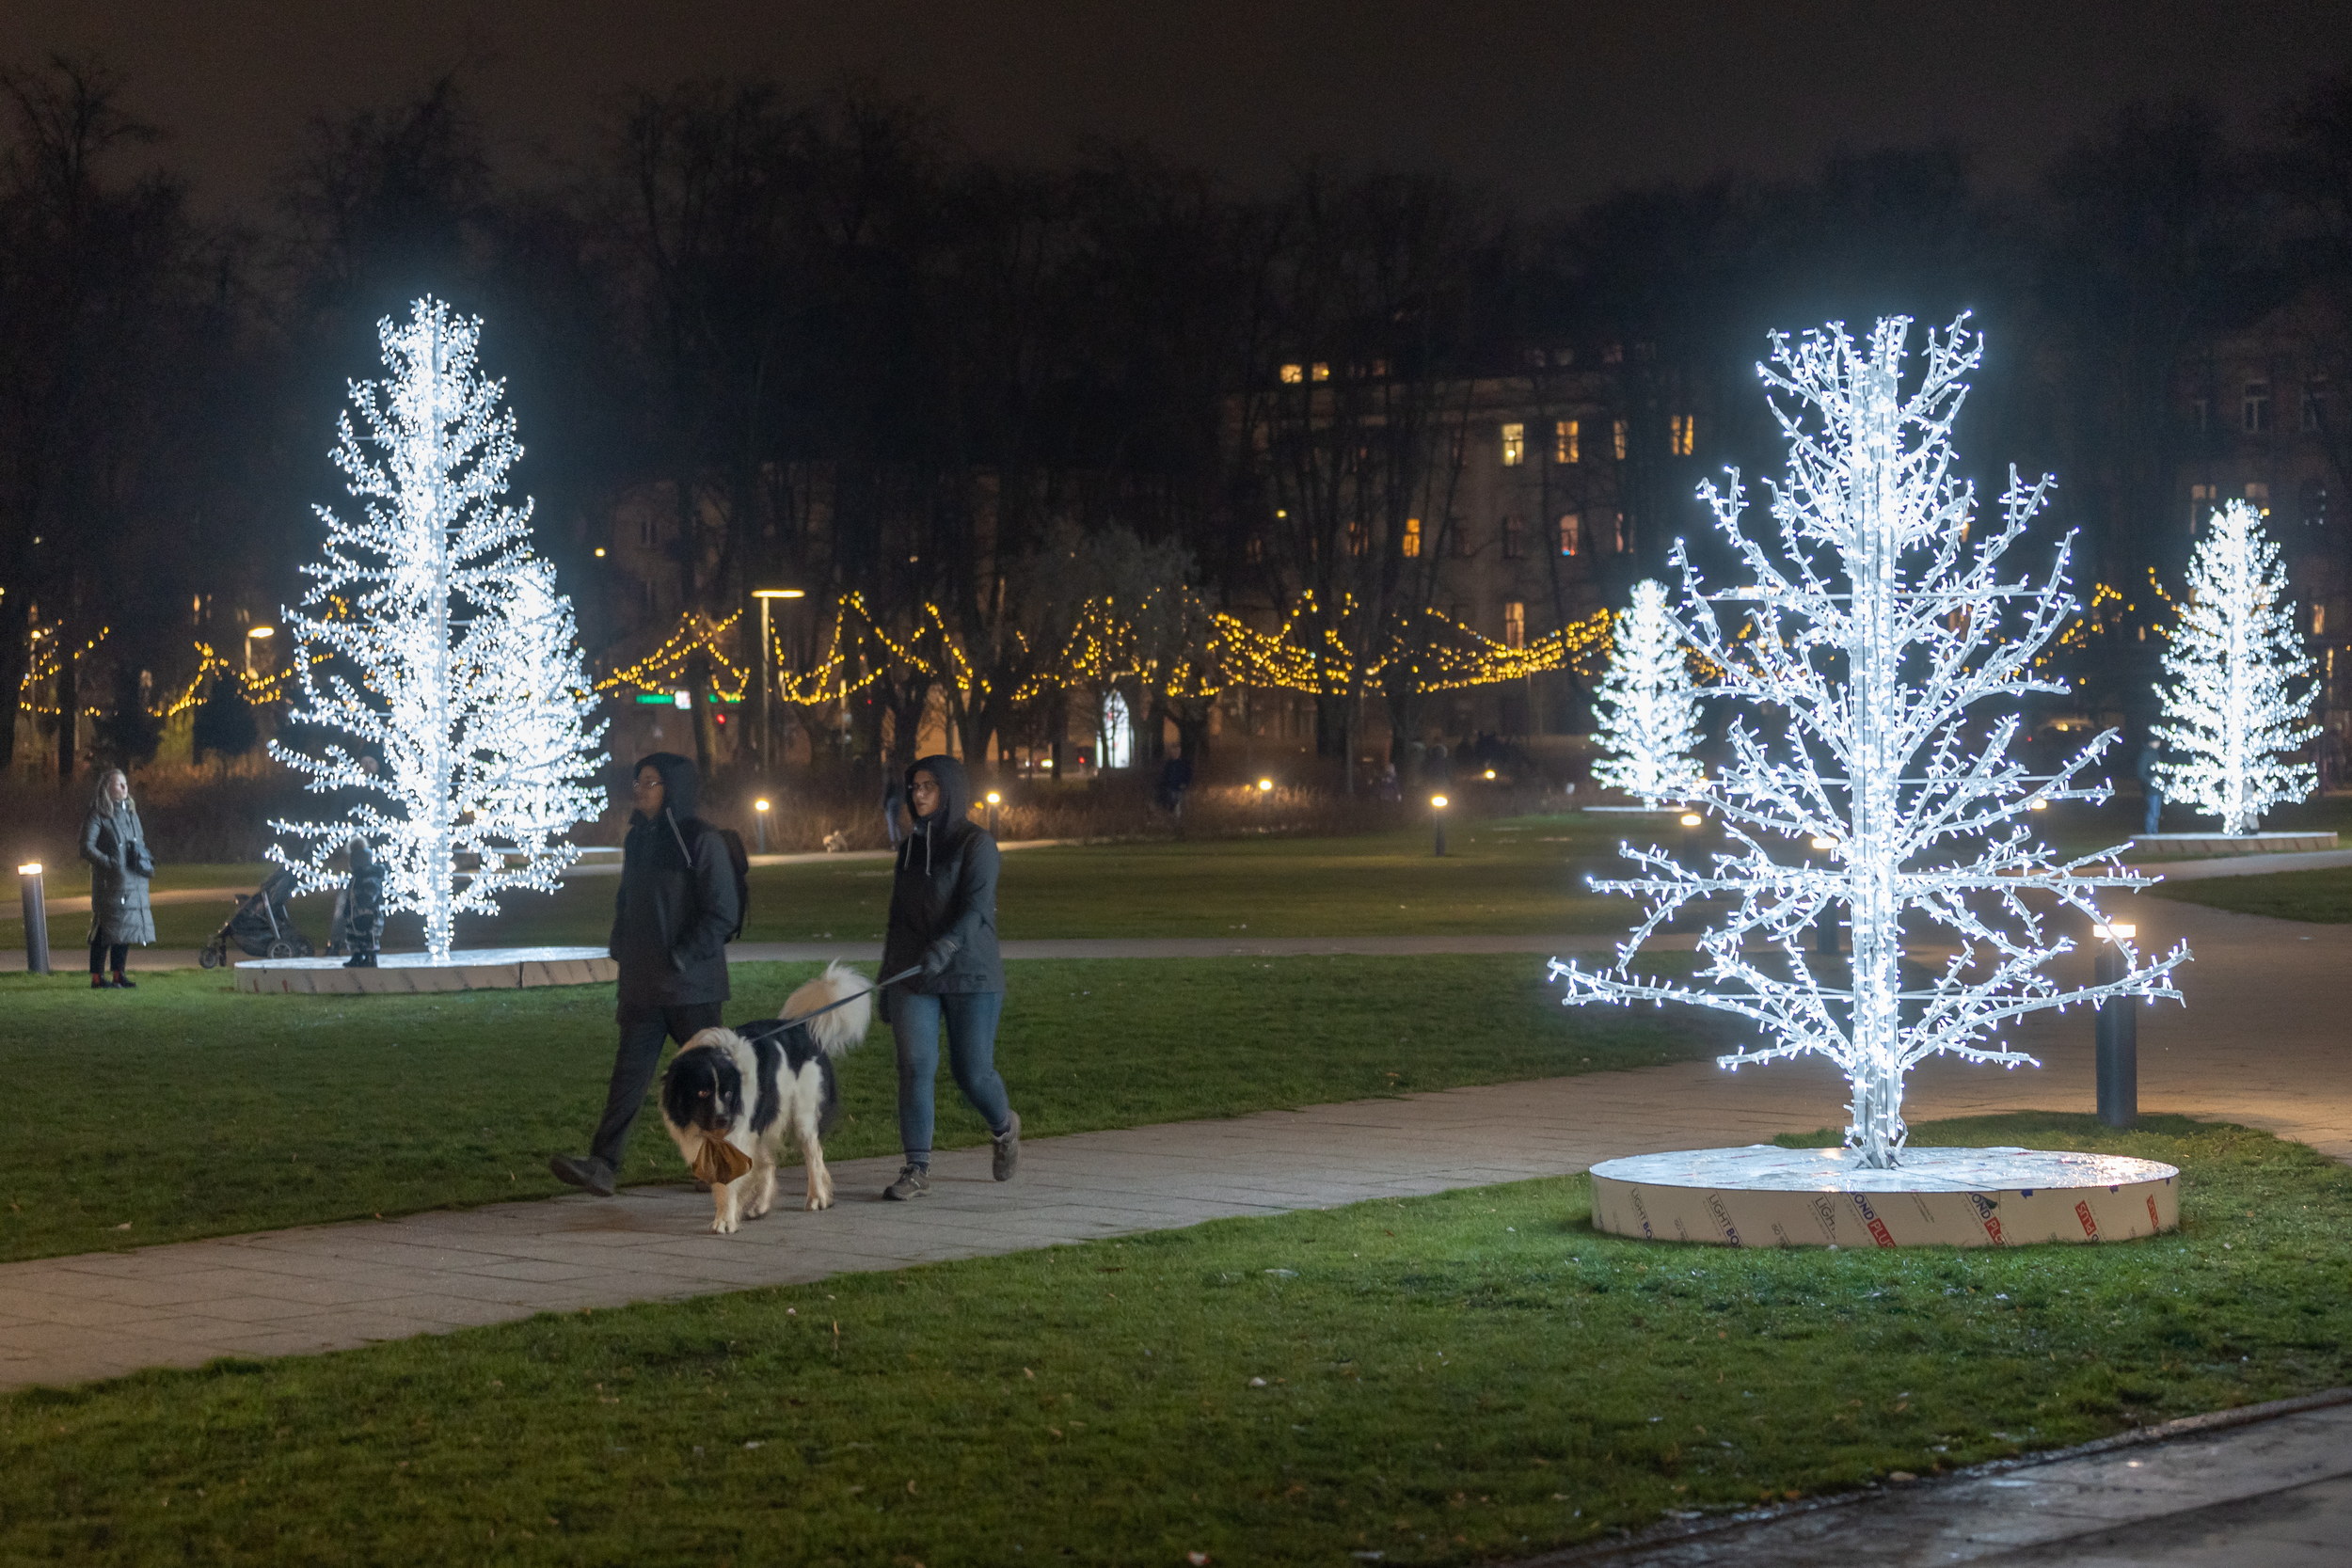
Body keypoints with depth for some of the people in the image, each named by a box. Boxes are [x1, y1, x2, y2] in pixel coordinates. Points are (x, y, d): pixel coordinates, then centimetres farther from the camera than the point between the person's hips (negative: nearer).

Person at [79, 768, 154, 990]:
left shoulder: (130, 813, 16)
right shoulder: (97, 816, -7)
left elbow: (141, 842, 26)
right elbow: (87, 848, -12)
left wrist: (146, 862, 8)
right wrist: (109, 863, -19)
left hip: (134, 881, 7)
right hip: (109, 882, -7)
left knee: (127, 928, 8)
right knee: (106, 927, -8)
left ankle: (119, 975, 16)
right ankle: (97, 977, -4)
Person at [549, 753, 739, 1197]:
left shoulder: (701, 840, -9)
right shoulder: (638, 839, 13)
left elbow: (721, 914, -12)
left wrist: (681, 959, -15)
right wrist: (621, 950, 10)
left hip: (690, 988, -6)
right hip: (643, 985, 6)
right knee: (630, 1071, -3)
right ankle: (602, 1164, -11)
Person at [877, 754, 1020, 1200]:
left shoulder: (976, 843, -6)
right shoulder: (912, 845, 13)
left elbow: (976, 909, -18)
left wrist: (942, 949, -33)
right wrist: (886, 977, 19)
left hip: (970, 976, -4)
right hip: (913, 976, 4)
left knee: (972, 1072, 0)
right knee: (915, 1066, -9)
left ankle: (1004, 1127, 33)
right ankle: (917, 1169, -8)